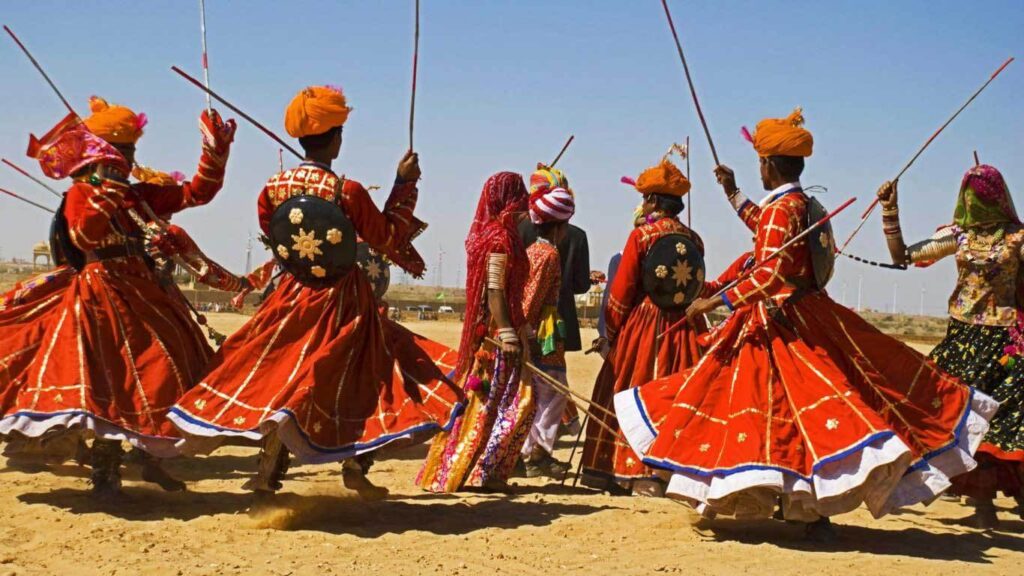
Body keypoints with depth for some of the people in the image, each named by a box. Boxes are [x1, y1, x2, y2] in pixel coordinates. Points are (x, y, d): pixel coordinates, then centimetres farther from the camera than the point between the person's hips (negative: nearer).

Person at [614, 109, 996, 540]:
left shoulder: (781, 208, -17)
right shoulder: (801, 204, 12)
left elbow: (768, 275, -26)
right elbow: (761, 227, 35)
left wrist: (714, 301, -25)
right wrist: (732, 192, 43)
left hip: (780, 324, -10)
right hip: (802, 314, 10)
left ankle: (815, 512, -8)